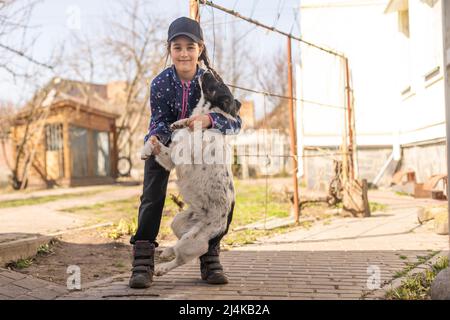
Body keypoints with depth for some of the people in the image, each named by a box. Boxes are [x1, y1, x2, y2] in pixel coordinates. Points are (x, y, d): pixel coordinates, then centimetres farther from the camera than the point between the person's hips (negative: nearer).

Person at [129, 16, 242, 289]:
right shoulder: (160, 83, -25)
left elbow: (236, 122, -31)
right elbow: (160, 121, -23)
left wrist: (209, 119, -51)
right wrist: (154, 138, -47)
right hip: (165, 145, -1)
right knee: (152, 197, -14)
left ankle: (210, 258, 6)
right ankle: (143, 261, -6)